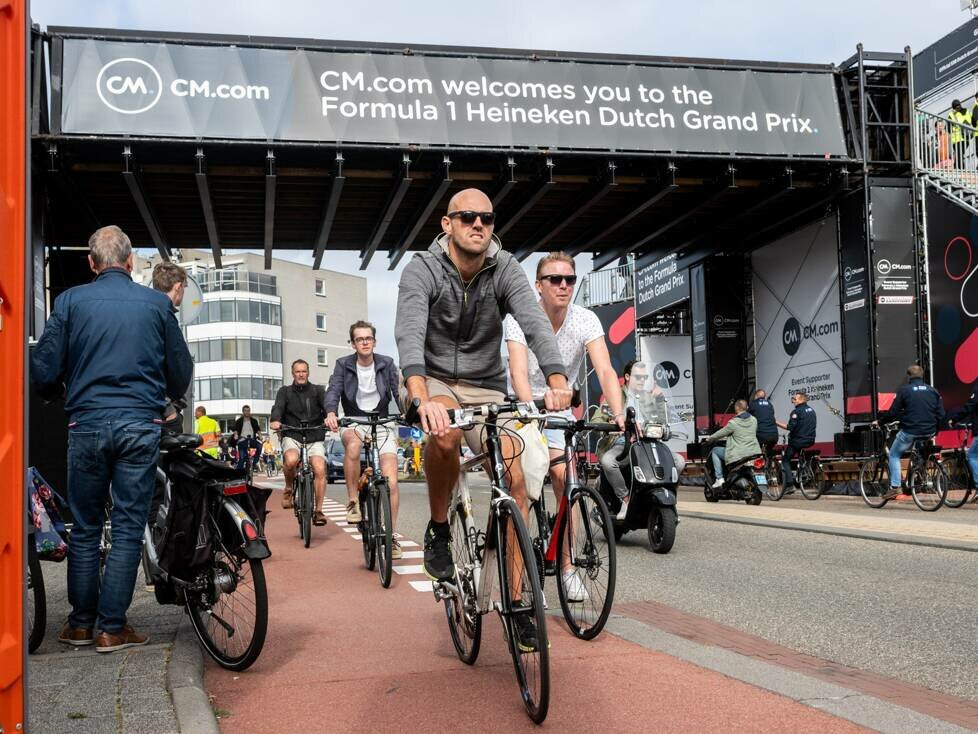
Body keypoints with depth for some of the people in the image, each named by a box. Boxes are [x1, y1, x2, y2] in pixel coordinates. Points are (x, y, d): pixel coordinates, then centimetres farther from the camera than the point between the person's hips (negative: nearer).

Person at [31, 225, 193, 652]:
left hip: (87, 425, 1)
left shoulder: (71, 301, 1)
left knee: (85, 528, 12)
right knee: (128, 529, 4)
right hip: (141, 426, 0)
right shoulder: (157, 304, 3)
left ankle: (81, 624, 20)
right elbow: (182, 370, 9)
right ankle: (112, 628, 6)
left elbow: (43, 369, 0)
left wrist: (59, 394, 22)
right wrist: (169, 398, 30)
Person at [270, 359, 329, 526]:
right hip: (292, 437, 0)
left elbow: (326, 404, -7)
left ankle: (318, 511, -11)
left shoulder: (317, 390, 11)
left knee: (320, 469, -23)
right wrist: (275, 420, -30)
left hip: (315, 439, 1)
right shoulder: (285, 391, 12)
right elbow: (278, 407, -6)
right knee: (291, 460, -33)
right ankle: (289, 488, -2)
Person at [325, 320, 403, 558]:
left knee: (391, 482, -12)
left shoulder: (387, 364, 1)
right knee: (353, 444, -39)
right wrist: (331, 413, -35)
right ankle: (353, 501, -25)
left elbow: (398, 391, -7)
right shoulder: (343, 365, -1)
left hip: (382, 424, 1)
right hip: (354, 422, -1)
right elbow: (333, 390, -14)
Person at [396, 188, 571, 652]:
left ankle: (515, 602, -2)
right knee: (445, 434, -37)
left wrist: (556, 380, -45)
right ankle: (438, 528, -10)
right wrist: (421, 398, -50)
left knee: (515, 478, -13)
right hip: (435, 381, -2)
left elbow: (534, 322, -25)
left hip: (485, 387, 3)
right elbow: (409, 334, -32)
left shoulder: (505, 269, -9)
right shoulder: (422, 270, -15)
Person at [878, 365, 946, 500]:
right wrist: (935, 430, 18)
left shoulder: (904, 390, -6)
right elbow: (941, 414, 6)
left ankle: (895, 487, 0)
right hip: (929, 432, 5)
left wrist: (880, 421, 7)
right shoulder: (933, 391, 7)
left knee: (894, 455, 12)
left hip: (910, 431, -5)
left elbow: (893, 413, -7)